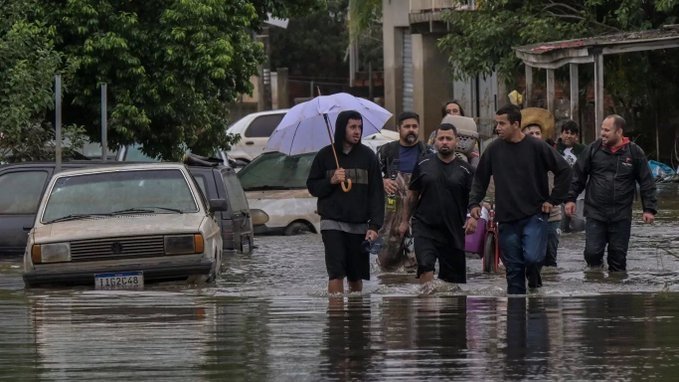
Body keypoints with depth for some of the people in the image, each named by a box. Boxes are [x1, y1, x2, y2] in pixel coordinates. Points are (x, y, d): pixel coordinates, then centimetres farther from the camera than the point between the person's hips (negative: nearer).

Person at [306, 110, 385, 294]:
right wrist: (331, 181, -11)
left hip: (359, 225, 2)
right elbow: (312, 186, 10)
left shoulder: (367, 156, 5)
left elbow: (376, 193, 4)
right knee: (336, 274, -14)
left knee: (356, 277, 6)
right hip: (332, 222, -2)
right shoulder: (325, 155, 4)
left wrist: (374, 225, -5)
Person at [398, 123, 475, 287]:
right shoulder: (424, 165, 6)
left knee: (453, 276, 6)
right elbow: (412, 195, 14)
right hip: (425, 226, -1)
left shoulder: (465, 170, 4)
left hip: (453, 230, 1)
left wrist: (474, 217, -15)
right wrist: (405, 221, 14)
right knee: (426, 267, -21)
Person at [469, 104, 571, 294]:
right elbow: (480, 179, 14)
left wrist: (553, 200, -1)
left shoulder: (536, 147, -5)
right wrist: (474, 203, 1)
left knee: (532, 257, -20)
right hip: (507, 219, 3)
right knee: (513, 269, 3)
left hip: (534, 215, -3)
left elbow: (564, 170, 1)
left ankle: (534, 277, 12)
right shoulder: (494, 149, 4)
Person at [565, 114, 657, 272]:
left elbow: (647, 182, 3)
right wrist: (571, 198, 2)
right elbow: (578, 175, 8)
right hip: (595, 213, 0)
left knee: (618, 255, 6)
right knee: (592, 253, -8)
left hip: (621, 216, 0)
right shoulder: (593, 149, 0)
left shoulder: (634, 152, -2)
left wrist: (649, 209, 0)